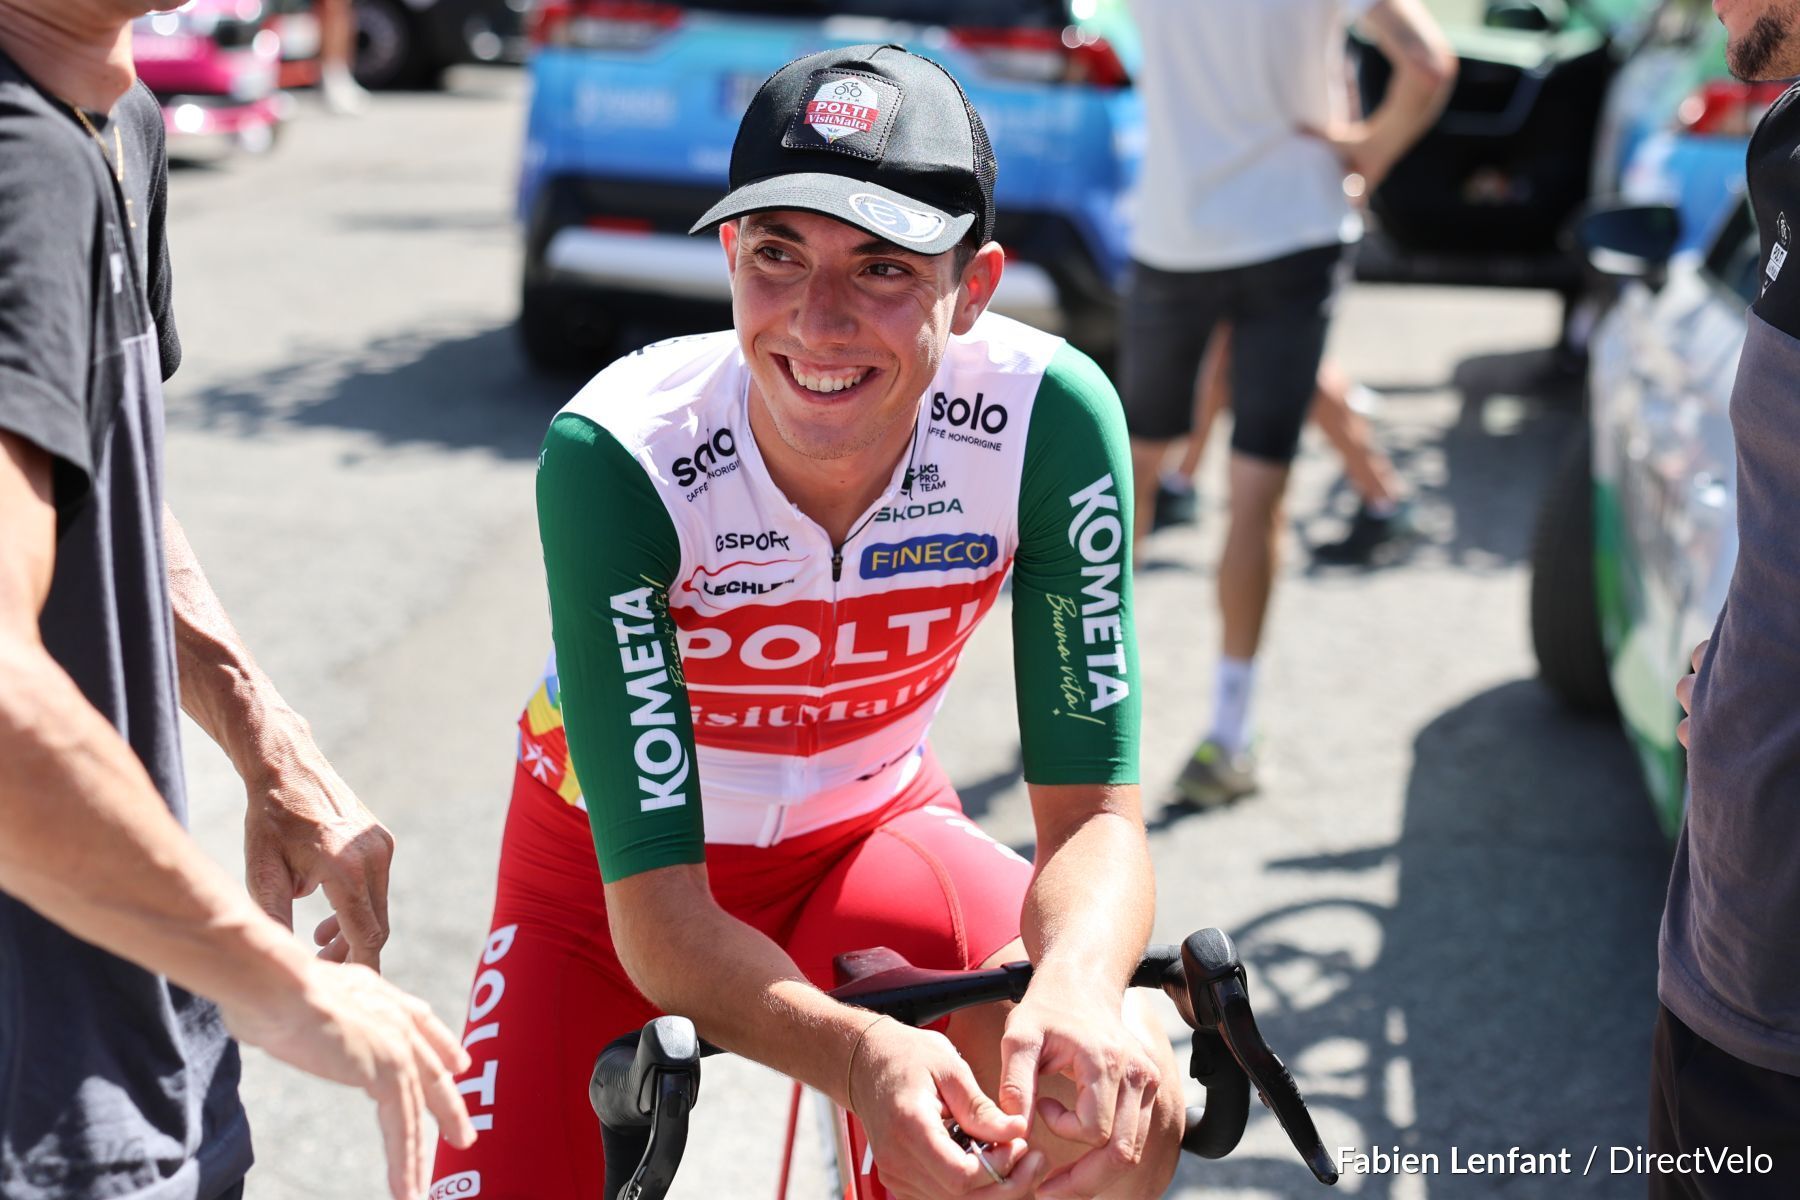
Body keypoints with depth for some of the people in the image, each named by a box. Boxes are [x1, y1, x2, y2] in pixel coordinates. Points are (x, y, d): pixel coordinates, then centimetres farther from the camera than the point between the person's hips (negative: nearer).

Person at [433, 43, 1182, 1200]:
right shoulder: (618, 456, -31)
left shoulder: (1049, 418, -26)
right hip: (613, 864, -1)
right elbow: (655, 910, -32)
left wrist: (1076, 985, -46)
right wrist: (858, 1053, -51)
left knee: (1130, 1096, -24)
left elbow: (1097, 814, -23)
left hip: (868, 828, 1)